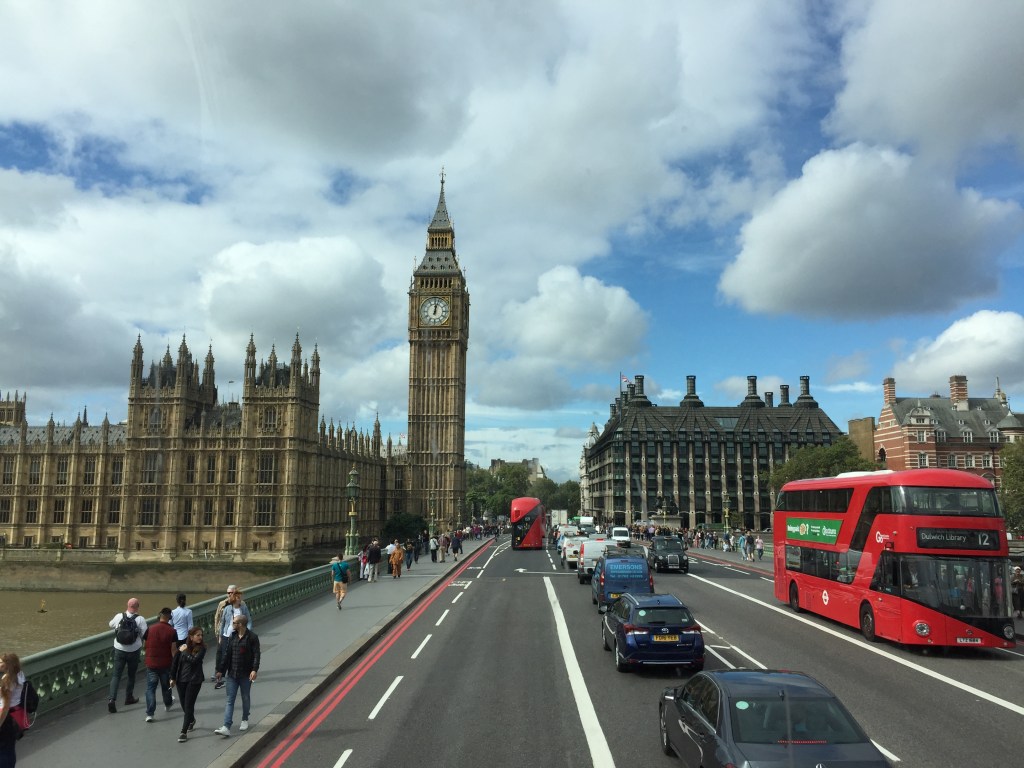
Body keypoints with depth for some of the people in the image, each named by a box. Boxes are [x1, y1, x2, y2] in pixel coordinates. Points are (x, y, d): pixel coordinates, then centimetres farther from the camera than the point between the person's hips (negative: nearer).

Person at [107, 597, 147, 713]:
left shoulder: (119, 616, -7)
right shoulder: (140, 619, -15)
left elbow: (111, 625, 15)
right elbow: (145, 634, -14)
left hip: (119, 650, 1)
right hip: (134, 651, -1)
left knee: (116, 675, 4)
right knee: (131, 675, 17)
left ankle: (112, 699, -12)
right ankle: (129, 698, 29)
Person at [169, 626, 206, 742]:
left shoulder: (201, 648, -10)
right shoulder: (182, 647, -3)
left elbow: (194, 660, -25)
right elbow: (175, 663, 7)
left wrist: (185, 651, -15)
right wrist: (173, 678, 8)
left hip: (194, 680, -4)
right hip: (181, 680, 4)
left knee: (188, 705, -5)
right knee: (184, 704, 16)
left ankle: (184, 732, 0)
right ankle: (191, 720, 45)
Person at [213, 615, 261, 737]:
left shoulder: (252, 637, -11)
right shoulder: (232, 637, 6)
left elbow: (256, 654, -14)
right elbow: (227, 654, 12)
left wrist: (254, 670, -25)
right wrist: (220, 670, 12)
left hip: (246, 674, -4)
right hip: (232, 674, 4)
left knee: (245, 698, 13)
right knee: (229, 700, 0)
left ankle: (245, 720, 32)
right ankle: (226, 727, -3)